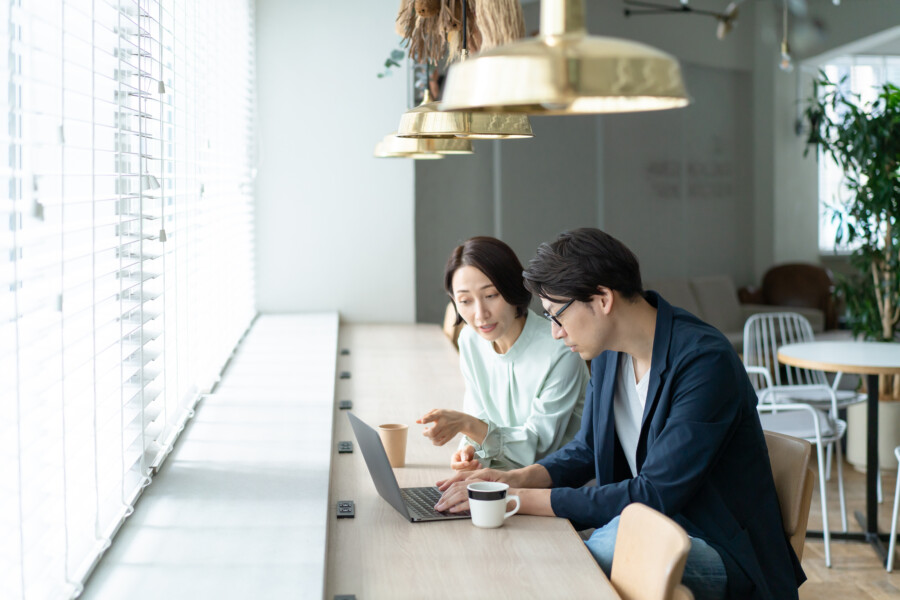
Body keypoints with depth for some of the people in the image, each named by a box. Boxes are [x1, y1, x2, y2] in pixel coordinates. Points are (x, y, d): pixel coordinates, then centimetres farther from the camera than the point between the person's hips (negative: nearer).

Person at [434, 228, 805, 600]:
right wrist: (518, 479, -2)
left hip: (721, 552, -7)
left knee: (622, 533, -34)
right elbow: (588, 449, 18)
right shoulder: (609, 353, 4)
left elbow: (654, 496, -25)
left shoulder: (705, 361, -22)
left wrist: (523, 499, -24)